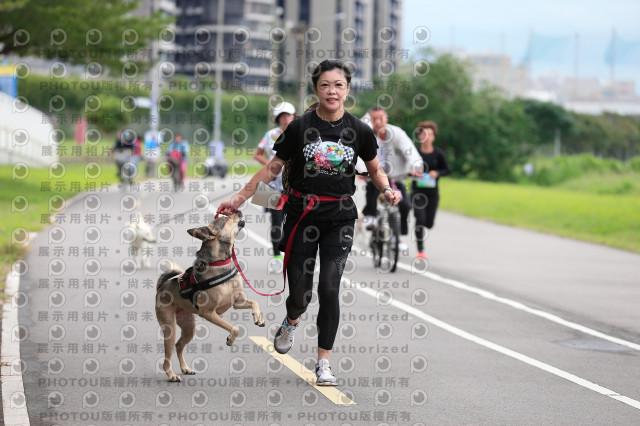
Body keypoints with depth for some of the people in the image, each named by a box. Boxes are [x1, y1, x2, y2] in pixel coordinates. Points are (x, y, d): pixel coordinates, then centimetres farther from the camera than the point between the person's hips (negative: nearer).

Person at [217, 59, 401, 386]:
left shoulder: (359, 131, -1)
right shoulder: (300, 127, -5)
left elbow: (375, 169, 13)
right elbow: (273, 167, 3)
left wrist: (388, 190, -7)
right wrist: (240, 197, -2)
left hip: (339, 217, 0)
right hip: (302, 215, 0)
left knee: (329, 288, -9)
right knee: (300, 292, 2)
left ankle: (324, 363, 3)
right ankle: (291, 322, 41)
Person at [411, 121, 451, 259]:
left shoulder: (438, 153, -3)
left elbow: (447, 170, 3)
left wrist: (437, 173, -17)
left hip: (432, 191, 2)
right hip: (417, 190, -2)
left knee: (429, 223, 5)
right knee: (420, 219, -15)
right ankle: (420, 250, -3)